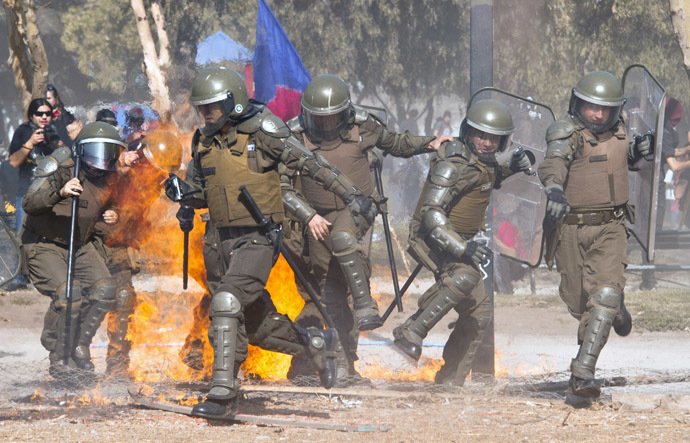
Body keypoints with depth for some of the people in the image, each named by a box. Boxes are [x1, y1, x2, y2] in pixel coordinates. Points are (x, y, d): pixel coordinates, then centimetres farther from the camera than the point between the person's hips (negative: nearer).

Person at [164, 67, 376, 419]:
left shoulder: (260, 134, -10)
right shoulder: (203, 143, 8)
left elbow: (308, 162, -7)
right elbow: (200, 193, 17)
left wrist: (349, 195, -8)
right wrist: (180, 192, -7)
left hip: (260, 238, -7)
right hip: (228, 240, 7)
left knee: (226, 303, -24)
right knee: (257, 326, 15)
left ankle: (223, 395, -25)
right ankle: (318, 343, 41)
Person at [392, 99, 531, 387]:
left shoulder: (483, 160, 5)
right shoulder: (453, 164, -22)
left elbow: (490, 181, 30)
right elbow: (431, 214, -29)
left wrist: (515, 167, 8)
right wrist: (462, 248, -40)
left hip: (458, 242, 9)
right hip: (431, 239, -9)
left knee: (478, 312, 9)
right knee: (465, 276, -37)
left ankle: (450, 381, 18)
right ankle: (411, 332, -29)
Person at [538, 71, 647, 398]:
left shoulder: (617, 130, 3)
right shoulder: (566, 131, -15)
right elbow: (554, 161, -36)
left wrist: (636, 151, 4)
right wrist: (554, 189, -57)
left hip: (609, 227, 2)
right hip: (570, 227, -2)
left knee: (605, 294, -18)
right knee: (577, 302, 11)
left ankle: (583, 373, -19)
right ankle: (615, 311, 48)